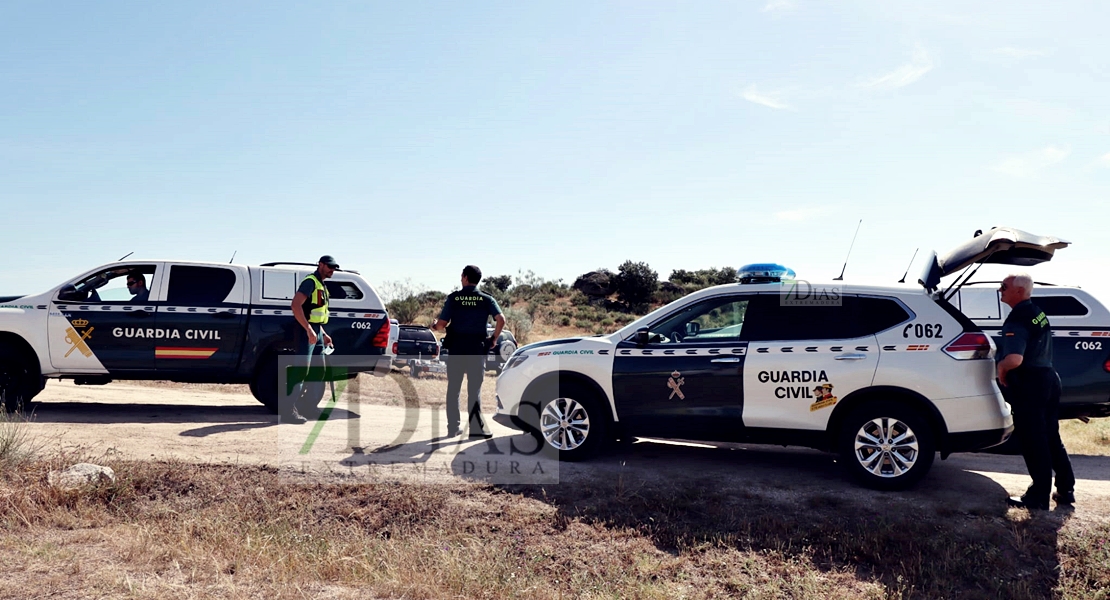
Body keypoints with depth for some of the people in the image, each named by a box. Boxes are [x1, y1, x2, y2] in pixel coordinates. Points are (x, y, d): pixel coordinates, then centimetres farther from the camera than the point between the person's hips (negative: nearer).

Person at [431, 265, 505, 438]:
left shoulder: (453, 298, -1)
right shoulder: (486, 299, 1)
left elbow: (441, 323, -5)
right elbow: (501, 320, -12)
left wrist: (434, 326, 17)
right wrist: (494, 338, 2)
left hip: (456, 349, 0)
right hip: (477, 349, 0)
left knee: (453, 389, 10)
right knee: (474, 390, 3)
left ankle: (453, 427, 13)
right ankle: (477, 427, -1)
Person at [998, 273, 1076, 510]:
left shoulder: (1017, 320, -19)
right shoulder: (1038, 314, 13)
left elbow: (1014, 359, -33)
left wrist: (1001, 368, -13)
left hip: (1029, 385, -10)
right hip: (1048, 378, 10)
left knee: (1033, 443, -1)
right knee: (1051, 439, 17)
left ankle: (1039, 496, 5)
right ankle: (1065, 489, 25)